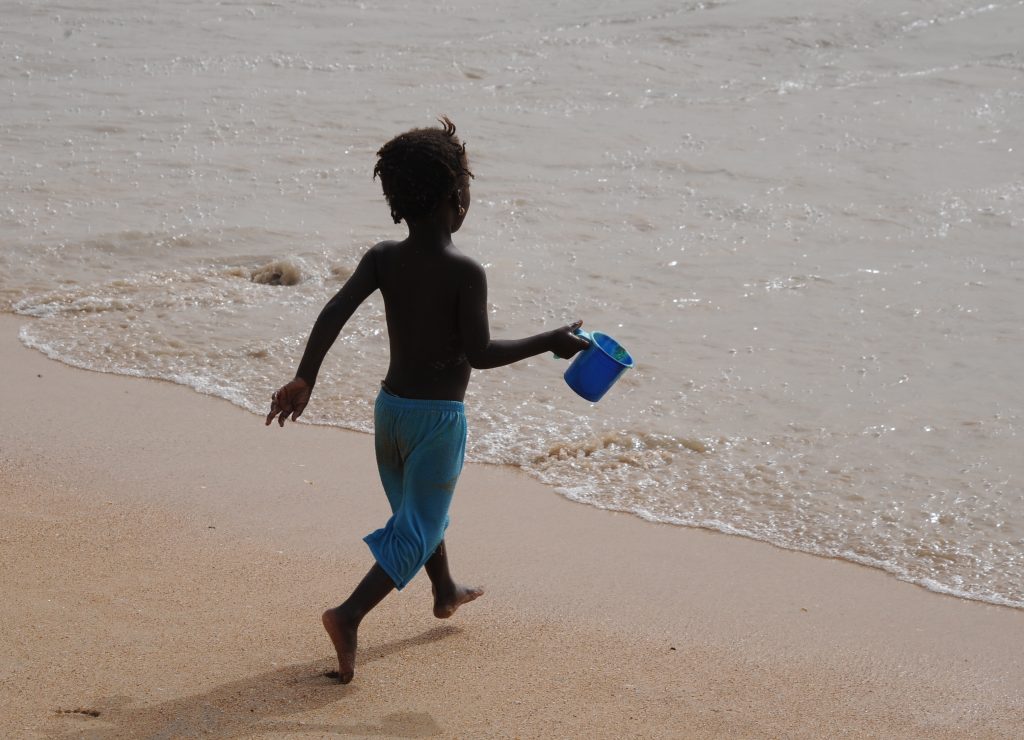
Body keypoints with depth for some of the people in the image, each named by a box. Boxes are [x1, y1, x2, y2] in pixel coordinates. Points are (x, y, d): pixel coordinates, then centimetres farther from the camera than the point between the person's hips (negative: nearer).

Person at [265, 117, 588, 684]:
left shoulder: (383, 259, -3)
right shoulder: (466, 272, -18)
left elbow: (335, 312, -13)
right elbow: (479, 353, -21)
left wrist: (304, 379, -13)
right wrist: (549, 342, -11)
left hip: (390, 405, 6)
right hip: (439, 415, -6)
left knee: (418, 510, 26)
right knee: (417, 530, 1)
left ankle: (446, 592, 48)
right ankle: (349, 614, -15)